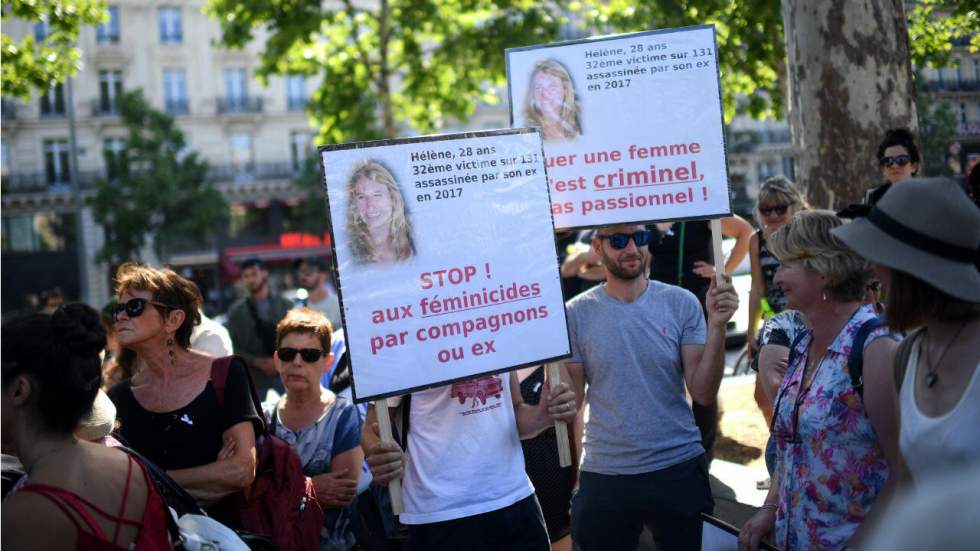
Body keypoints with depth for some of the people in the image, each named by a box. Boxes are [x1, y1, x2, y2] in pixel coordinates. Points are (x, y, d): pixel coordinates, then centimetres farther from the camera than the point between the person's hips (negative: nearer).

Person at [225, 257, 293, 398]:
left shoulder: (285, 306, 8)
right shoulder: (236, 311, 5)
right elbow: (233, 347, 3)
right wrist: (256, 362, -11)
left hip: (284, 374, 1)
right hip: (255, 379, -1)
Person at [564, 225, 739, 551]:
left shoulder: (681, 303, -4)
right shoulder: (576, 314, -4)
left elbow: (704, 395, -8)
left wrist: (717, 326, -19)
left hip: (679, 469, 0)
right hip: (604, 475, 0)